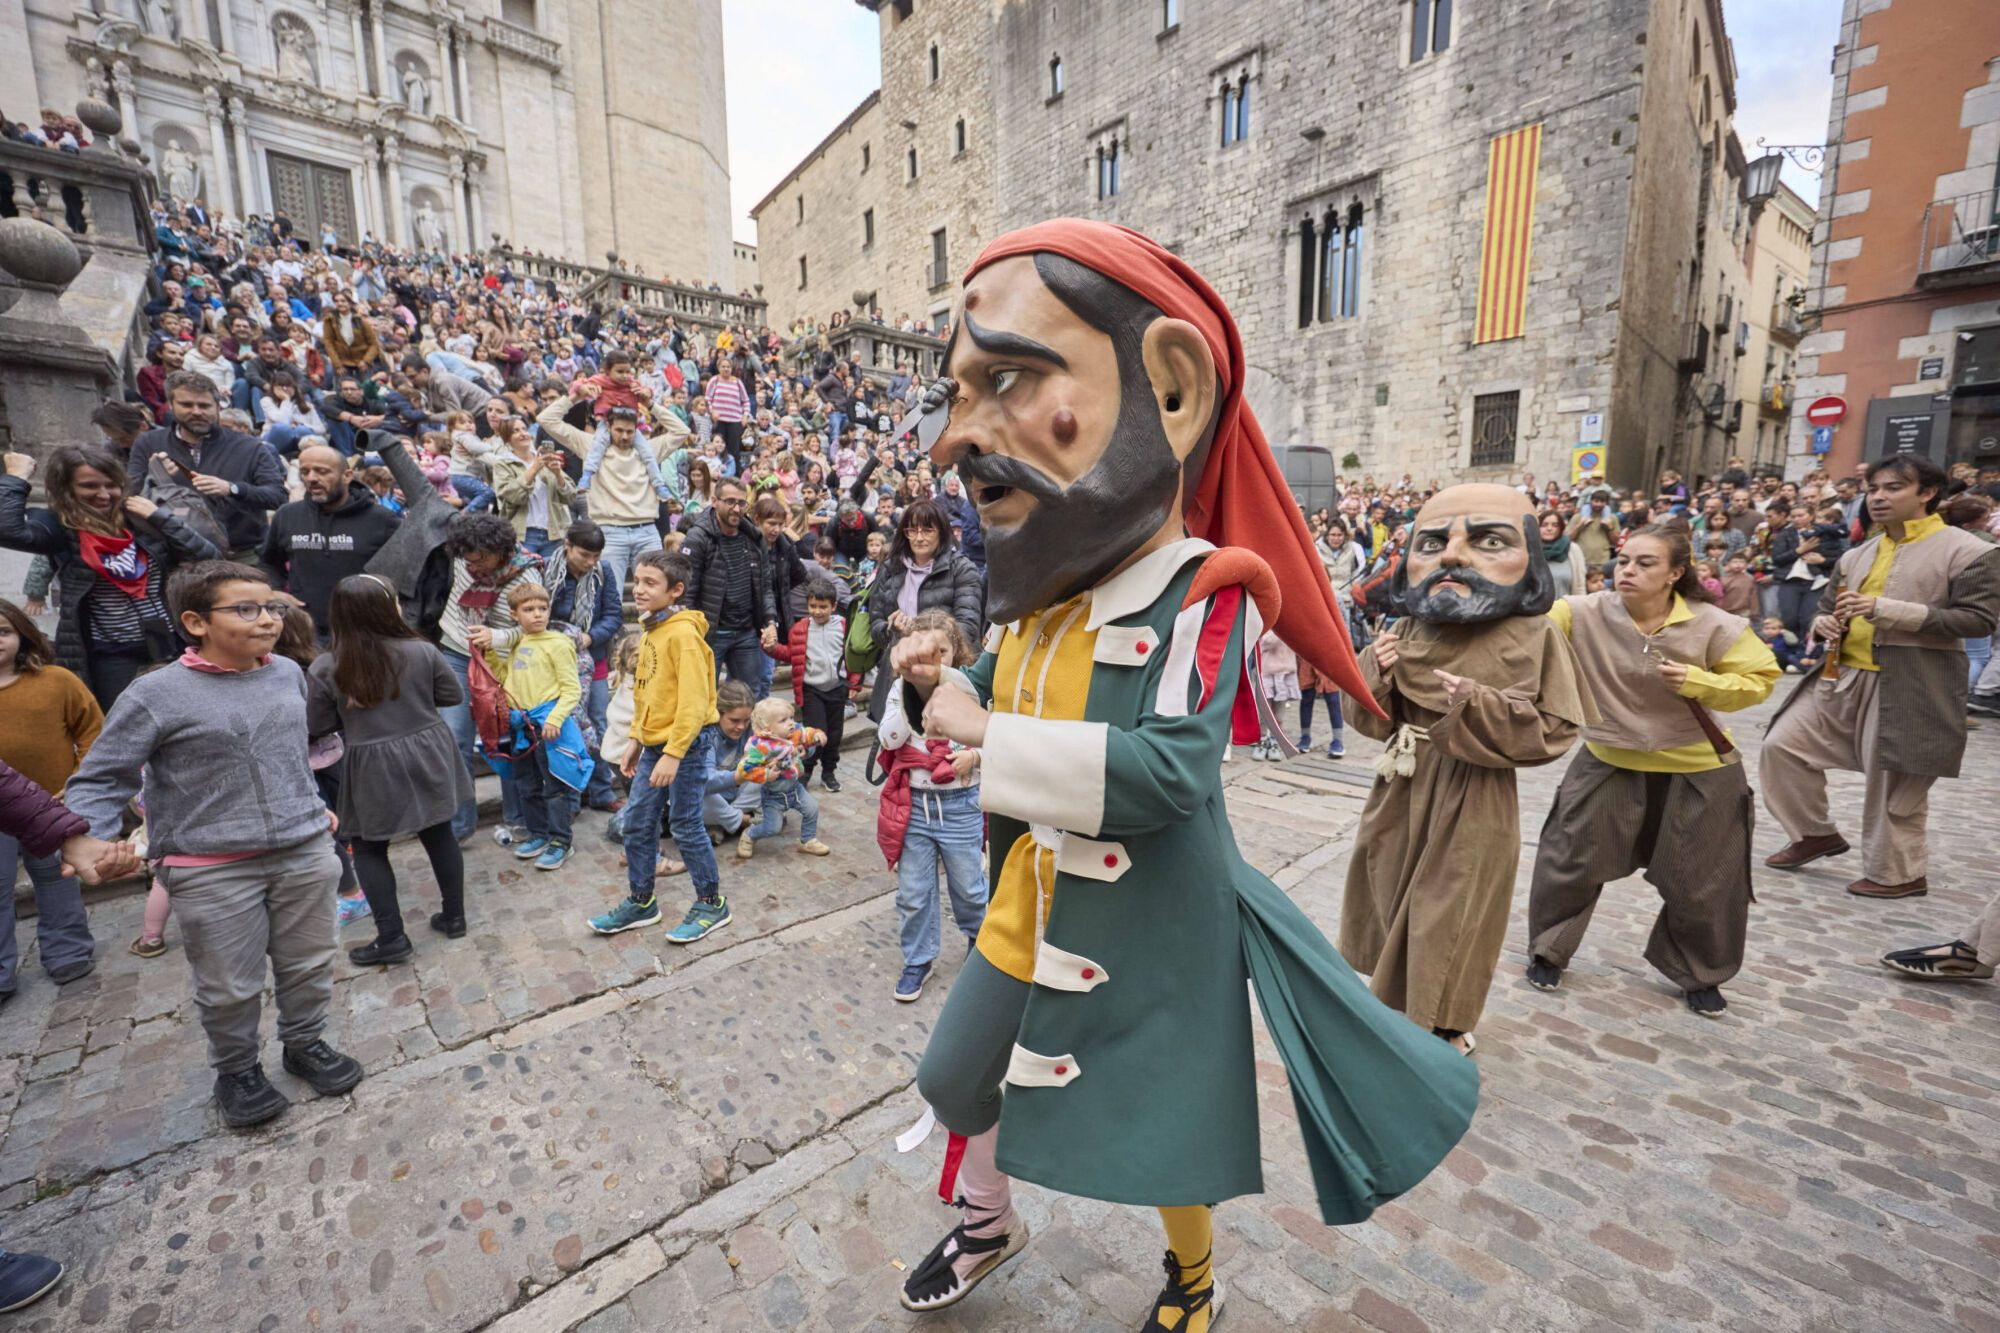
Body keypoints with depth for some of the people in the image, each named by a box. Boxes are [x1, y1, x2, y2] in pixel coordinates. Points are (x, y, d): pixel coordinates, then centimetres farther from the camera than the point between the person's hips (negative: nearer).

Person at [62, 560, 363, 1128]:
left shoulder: (288, 674, 4)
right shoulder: (156, 695, -12)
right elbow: (100, 779, -6)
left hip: (304, 852, 4)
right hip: (212, 872, -4)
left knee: (309, 963, 16)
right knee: (230, 987, 10)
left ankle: (306, 1042, 39)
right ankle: (236, 1070, 34)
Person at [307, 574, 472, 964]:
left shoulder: (325, 668, -13)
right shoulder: (421, 652, -10)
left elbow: (317, 726, -4)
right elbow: (453, 695, 1)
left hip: (373, 769, -2)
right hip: (427, 756, 2)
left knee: (368, 848, 13)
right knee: (439, 834, 14)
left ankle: (392, 936, 12)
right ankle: (454, 916, 25)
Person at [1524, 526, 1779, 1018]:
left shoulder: (1714, 625, -15)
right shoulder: (1589, 614, -15)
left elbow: (1760, 678, -7)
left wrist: (1698, 682, -24)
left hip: (1697, 771, 0)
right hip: (1610, 763, 0)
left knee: (1700, 884, 13)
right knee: (1571, 862, 6)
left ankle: (1701, 975, 40)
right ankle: (1548, 951, 29)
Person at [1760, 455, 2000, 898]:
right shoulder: (1856, 556, 13)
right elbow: (1827, 606, 22)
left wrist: (1889, 610, -23)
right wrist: (1823, 623, -2)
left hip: (1911, 687, -6)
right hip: (1842, 675, 6)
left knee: (1895, 783, 3)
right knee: (1783, 745, 3)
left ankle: (1896, 873, 23)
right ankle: (1817, 833, 21)